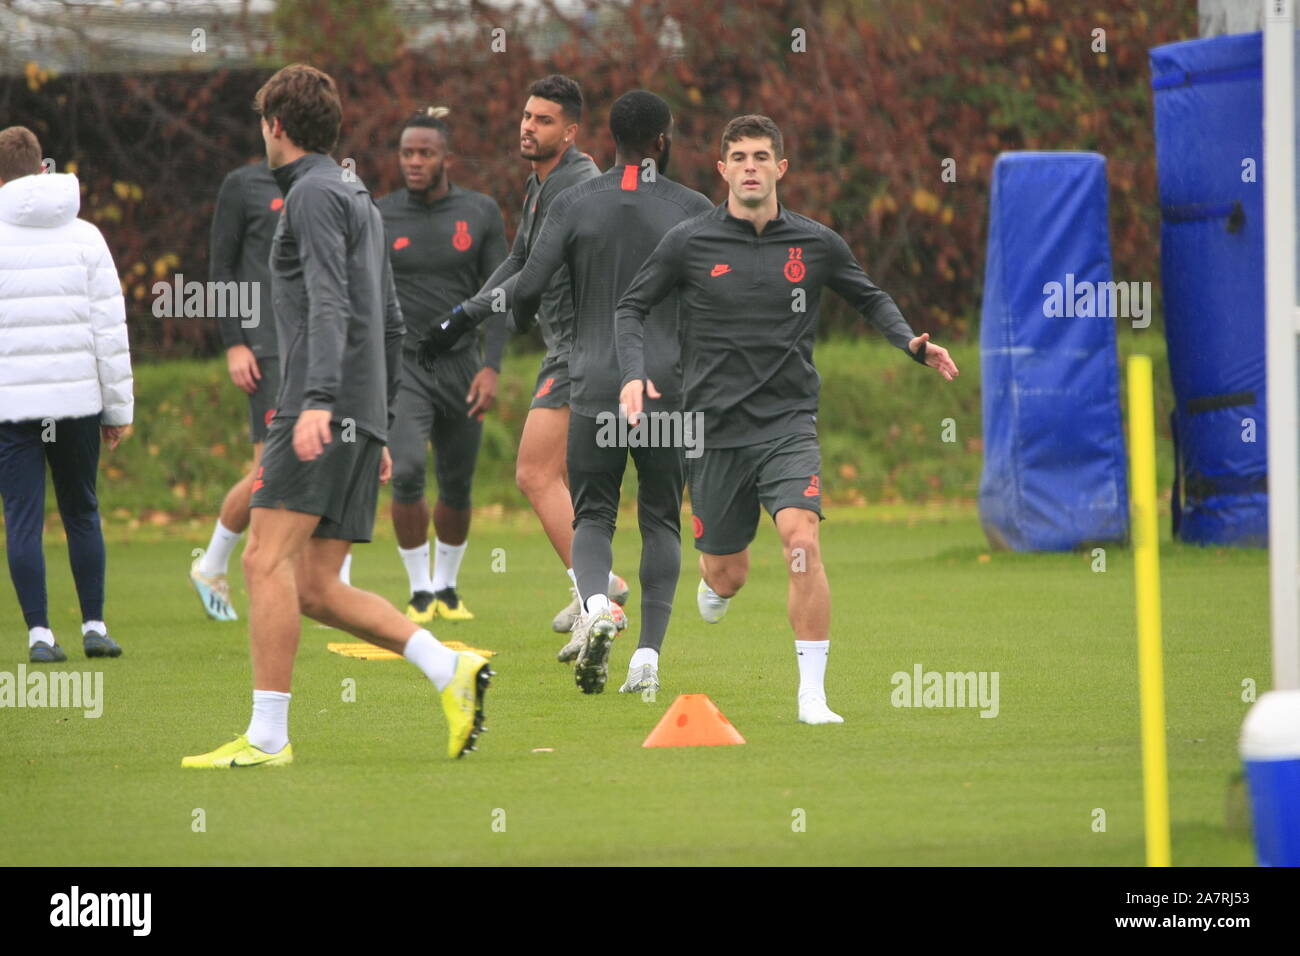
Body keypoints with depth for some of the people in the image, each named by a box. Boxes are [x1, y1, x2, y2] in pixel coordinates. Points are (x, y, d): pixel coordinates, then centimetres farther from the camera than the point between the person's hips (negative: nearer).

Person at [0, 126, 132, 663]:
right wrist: (118, 408, 7)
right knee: (82, 514, 15)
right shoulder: (84, 237, 2)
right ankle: (94, 627, 13)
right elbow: (111, 329, 1)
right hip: (78, 398, 2)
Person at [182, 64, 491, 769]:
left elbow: (330, 305, -19)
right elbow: (393, 326, 27)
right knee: (316, 589, 6)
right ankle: (451, 670, -3)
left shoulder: (314, 193, -5)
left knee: (267, 563, -12)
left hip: (320, 416, -9)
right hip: (360, 421, 9)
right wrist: (379, 429, 30)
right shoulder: (361, 200, 25)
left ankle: (267, 737, -17)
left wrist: (318, 401, -29)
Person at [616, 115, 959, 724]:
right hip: (714, 426, 0)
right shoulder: (690, 243, -2)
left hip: (788, 423, 0)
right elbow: (631, 307, 7)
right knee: (726, 574, 8)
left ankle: (812, 696, -18)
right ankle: (714, 580, 50)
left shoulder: (816, 244, 2)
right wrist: (633, 374, -9)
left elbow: (870, 299, 18)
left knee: (801, 540, -24)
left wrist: (911, 342, 0)